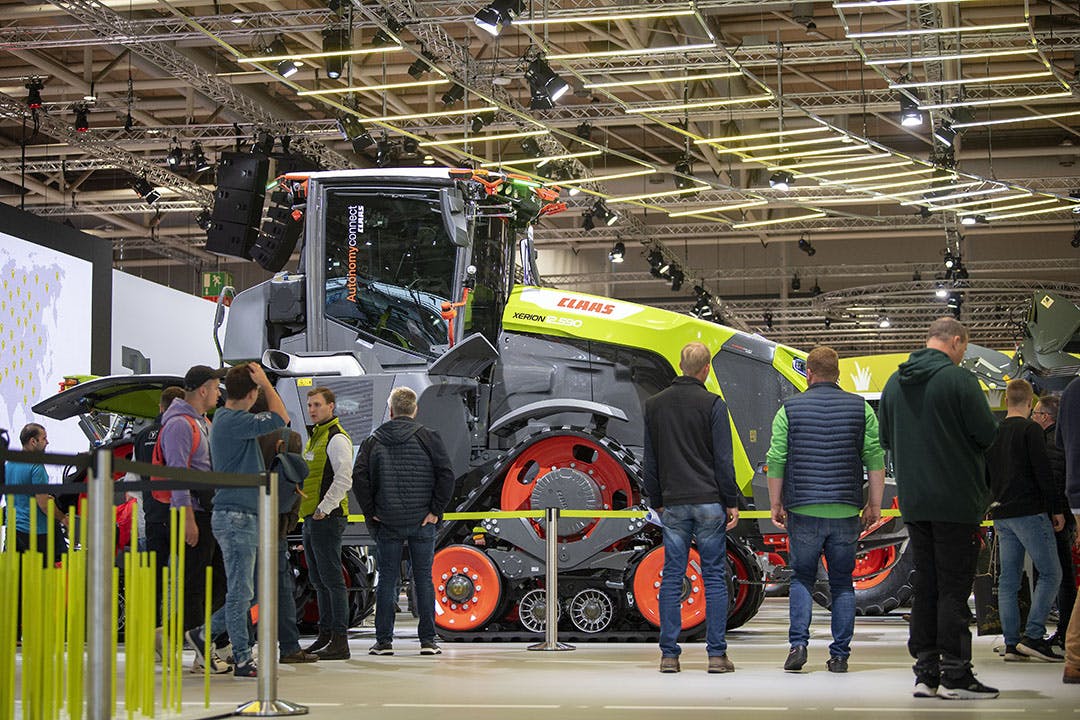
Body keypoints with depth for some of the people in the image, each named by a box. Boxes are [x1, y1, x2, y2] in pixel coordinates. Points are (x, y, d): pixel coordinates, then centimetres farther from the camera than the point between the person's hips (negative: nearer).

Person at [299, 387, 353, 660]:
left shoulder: (337, 438, -11)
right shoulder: (315, 436, 19)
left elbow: (344, 479, -19)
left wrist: (324, 509, -18)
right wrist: (310, 512, 13)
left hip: (327, 518, -10)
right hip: (311, 518, 10)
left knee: (331, 579, -10)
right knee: (318, 580, 14)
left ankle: (340, 641, -10)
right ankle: (325, 635, 21)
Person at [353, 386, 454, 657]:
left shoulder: (374, 441, 4)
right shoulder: (427, 438, 0)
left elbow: (359, 477, -6)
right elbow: (446, 474, -9)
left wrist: (370, 512, -1)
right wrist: (435, 510, -5)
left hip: (387, 523, 1)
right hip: (422, 522, -1)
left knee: (387, 579, 6)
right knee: (423, 578, 4)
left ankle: (383, 641, 5)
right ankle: (428, 640, 3)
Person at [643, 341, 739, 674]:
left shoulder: (654, 404, 8)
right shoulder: (713, 405, -5)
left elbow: (650, 462, 12)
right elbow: (723, 460, -6)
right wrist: (732, 503, 0)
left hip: (673, 504, 3)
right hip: (709, 502, -3)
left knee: (672, 578, 5)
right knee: (714, 577, 1)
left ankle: (669, 654, 2)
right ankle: (717, 654, -1)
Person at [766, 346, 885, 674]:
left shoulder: (789, 409, 2)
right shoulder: (861, 408, 5)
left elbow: (776, 461, 1)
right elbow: (876, 459, 2)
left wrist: (776, 504, 10)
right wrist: (874, 505, 8)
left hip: (803, 510, -1)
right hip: (845, 511, 1)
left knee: (802, 578, 10)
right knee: (842, 583, 8)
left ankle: (798, 644, -6)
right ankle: (839, 655, 6)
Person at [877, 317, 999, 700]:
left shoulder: (894, 383, 10)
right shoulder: (958, 378, -11)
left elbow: (886, 439, 17)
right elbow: (988, 433, -12)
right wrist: (957, 438, 8)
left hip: (913, 502, 6)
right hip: (956, 501, -6)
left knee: (925, 587, 10)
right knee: (954, 587, -3)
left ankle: (926, 672, 11)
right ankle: (954, 674, -3)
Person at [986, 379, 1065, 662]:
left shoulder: (993, 433, 13)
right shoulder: (1030, 430, -7)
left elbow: (985, 477, 18)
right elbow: (1043, 472, -12)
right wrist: (1057, 509, -6)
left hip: (1001, 515, 7)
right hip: (1030, 511, -7)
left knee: (1009, 579, 6)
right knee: (1050, 573, -4)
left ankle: (1011, 643, 3)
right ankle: (1033, 636, -15)